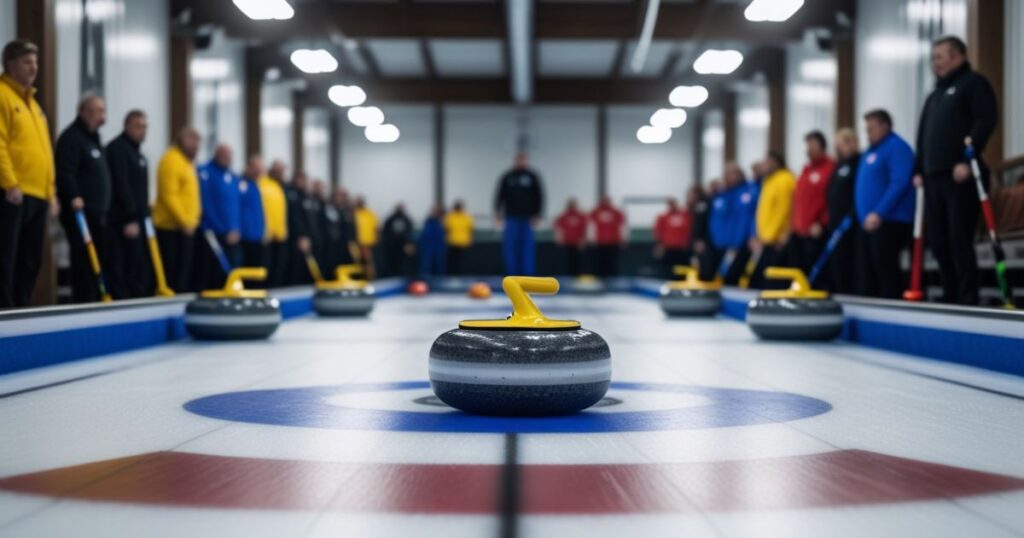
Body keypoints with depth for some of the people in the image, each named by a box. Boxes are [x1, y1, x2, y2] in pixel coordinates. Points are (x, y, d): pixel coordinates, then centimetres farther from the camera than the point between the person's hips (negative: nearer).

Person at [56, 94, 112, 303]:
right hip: (80, 212, -10)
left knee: (100, 261, 9)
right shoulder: (71, 137, -10)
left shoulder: (93, 137, 22)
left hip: (97, 213, 10)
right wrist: (73, 197, -35)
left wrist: (104, 209, 26)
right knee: (84, 262, -12)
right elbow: (65, 172, -23)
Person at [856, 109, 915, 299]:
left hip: (889, 222, -10)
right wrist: (863, 215, 16)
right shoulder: (871, 151, 20)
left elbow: (899, 184, -20)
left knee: (886, 270, -12)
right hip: (870, 223, 10)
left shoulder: (897, 148, -9)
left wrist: (879, 213, -25)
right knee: (871, 274, 11)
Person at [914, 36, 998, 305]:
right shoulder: (935, 95, 27)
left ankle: (968, 301, -6)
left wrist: (967, 160, -19)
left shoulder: (974, 83, 3)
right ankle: (951, 297, 13)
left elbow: (986, 121, -10)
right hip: (933, 177, 8)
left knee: (959, 239, -10)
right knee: (937, 240, 4)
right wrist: (919, 170, 14)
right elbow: (923, 135, 26)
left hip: (961, 176, -8)